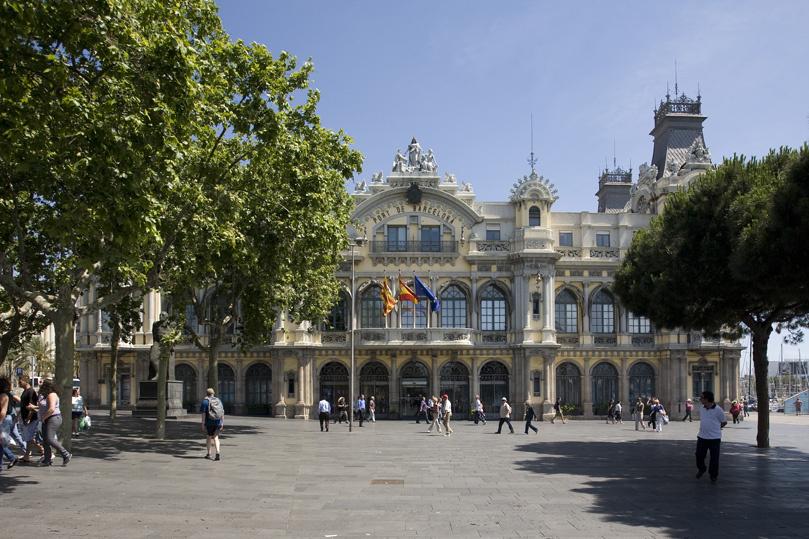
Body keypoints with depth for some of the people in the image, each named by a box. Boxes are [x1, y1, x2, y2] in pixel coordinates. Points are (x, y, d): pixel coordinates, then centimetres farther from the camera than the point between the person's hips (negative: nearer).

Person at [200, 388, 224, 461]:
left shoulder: (205, 401, -4)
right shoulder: (218, 401, 10)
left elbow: (203, 413, -10)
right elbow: (222, 412, 7)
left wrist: (203, 423, -9)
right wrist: (222, 423, 9)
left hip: (209, 422, -3)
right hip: (218, 422, 3)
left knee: (209, 437, 14)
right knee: (215, 437, 7)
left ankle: (208, 454, 22)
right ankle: (217, 454, -12)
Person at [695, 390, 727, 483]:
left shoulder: (718, 410, -13)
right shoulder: (702, 409, 5)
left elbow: (724, 422, -1)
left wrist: (716, 428, 9)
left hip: (714, 438, -5)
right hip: (702, 437, 5)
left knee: (714, 458, 4)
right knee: (699, 455, 9)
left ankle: (713, 475, 21)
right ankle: (701, 469, 35)